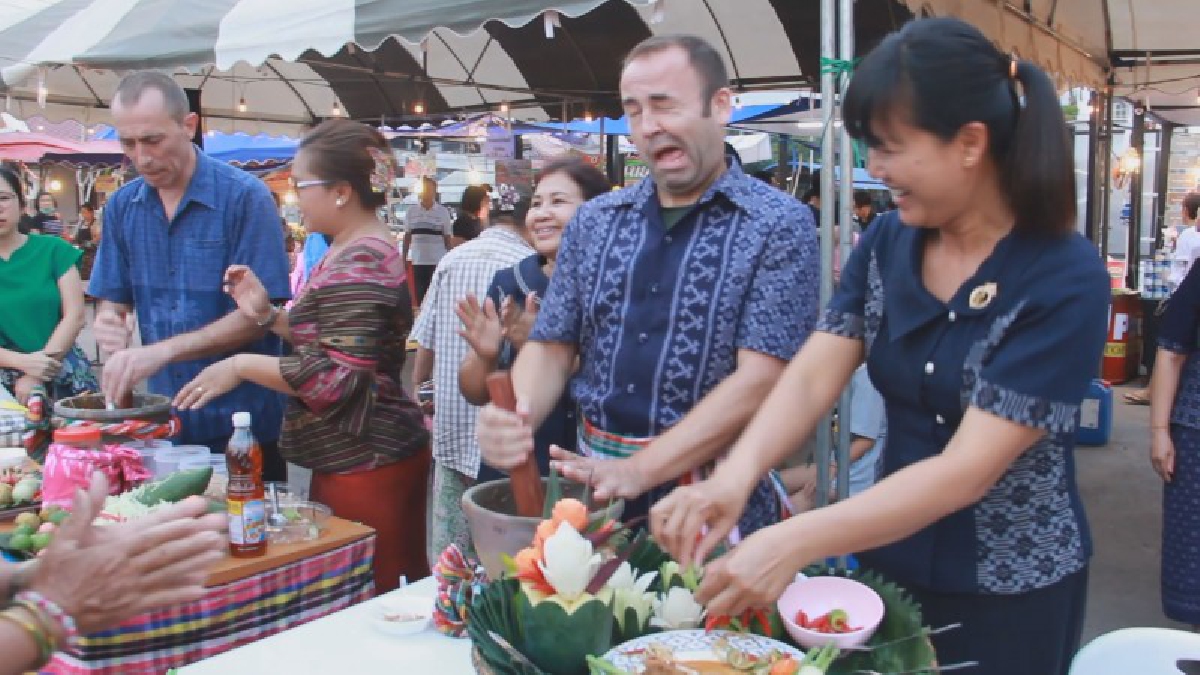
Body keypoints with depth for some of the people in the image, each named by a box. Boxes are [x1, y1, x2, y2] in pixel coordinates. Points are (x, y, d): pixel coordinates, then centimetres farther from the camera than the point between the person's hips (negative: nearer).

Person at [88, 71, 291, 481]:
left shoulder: (245, 197, -12)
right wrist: (109, 322, -14)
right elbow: (112, 299, 10)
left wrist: (163, 351, -24)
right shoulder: (122, 206, 5)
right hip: (162, 421, 4)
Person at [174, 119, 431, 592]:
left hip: (364, 466, -10)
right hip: (359, 458, 10)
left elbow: (336, 377, -23)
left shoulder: (357, 267, -19)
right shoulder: (355, 252, 15)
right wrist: (268, 315, 7)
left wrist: (241, 366, -13)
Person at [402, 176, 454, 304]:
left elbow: (447, 238, 4)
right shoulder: (411, 211, 6)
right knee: (420, 295, 7)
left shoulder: (443, 212, 1)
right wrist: (404, 258, 6)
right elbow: (407, 237, 10)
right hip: (418, 260, 2)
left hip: (438, 261, -2)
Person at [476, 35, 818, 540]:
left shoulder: (780, 225, -9)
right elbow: (551, 346, 6)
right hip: (596, 486, 4)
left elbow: (758, 380, -17)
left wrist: (637, 471, -24)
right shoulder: (594, 221, 6)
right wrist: (514, 420, -16)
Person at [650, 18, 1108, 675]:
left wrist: (793, 545, -34)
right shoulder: (885, 245, -4)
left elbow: (968, 468, -26)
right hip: (887, 563, 4)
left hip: (1010, 592, -4)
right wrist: (734, 476, -30)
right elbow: (811, 378, -12)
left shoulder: (1064, 280, -21)